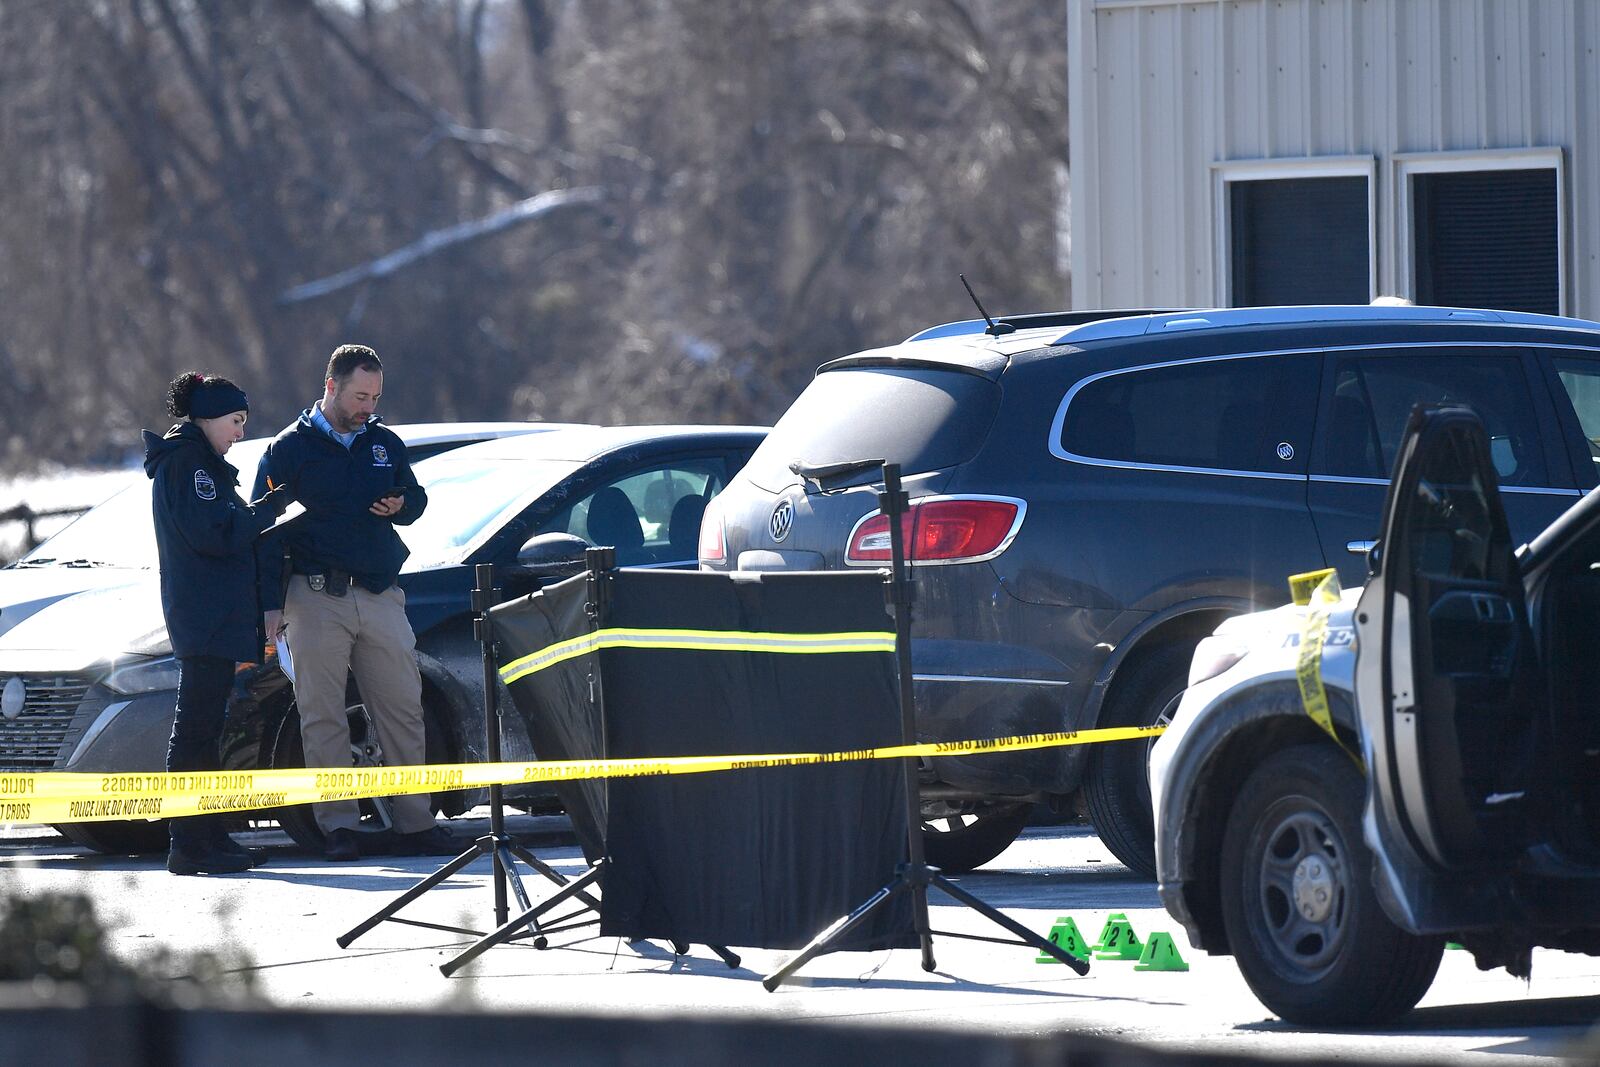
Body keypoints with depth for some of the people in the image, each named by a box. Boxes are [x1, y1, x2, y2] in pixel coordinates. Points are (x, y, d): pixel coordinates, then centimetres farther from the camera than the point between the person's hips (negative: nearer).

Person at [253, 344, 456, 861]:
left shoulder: (385, 444, 14)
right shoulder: (288, 450, 1)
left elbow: (415, 496, 26)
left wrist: (401, 505, -1)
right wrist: (271, 605, -7)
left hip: (381, 598, 4)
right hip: (317, 599, -4)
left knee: (403, 711, 1)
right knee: (323, 717, -3)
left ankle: (414, 823, 6)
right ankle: (340, 826, 0)